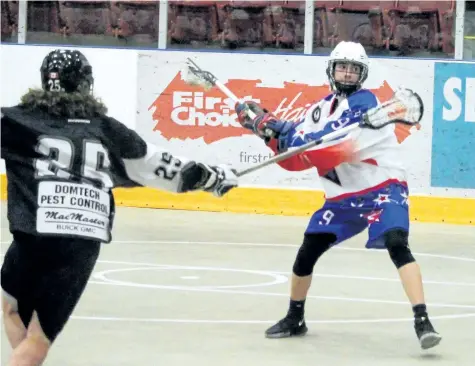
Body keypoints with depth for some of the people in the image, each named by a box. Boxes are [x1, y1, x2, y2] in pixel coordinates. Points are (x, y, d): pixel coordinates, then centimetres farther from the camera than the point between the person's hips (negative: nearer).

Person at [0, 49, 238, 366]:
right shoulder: (106, 128, 14)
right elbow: (154, 163, 20)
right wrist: (211, 176, 32)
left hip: (36, 236, -2)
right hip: (86, 245, 2)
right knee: (39, 337, 8)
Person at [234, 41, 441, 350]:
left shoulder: (364, 101, -13)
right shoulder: (321, 109, 10)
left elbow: (333, 144, -26)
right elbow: (296, 159, 8)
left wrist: (285, 131, -25)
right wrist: (273, 132, -9)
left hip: (383, 188, -7)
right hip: (343, 196, 7)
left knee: (397, 244, -28)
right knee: (307, 251, 4)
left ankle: (422, 321, -31)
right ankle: (295, 318, 25)